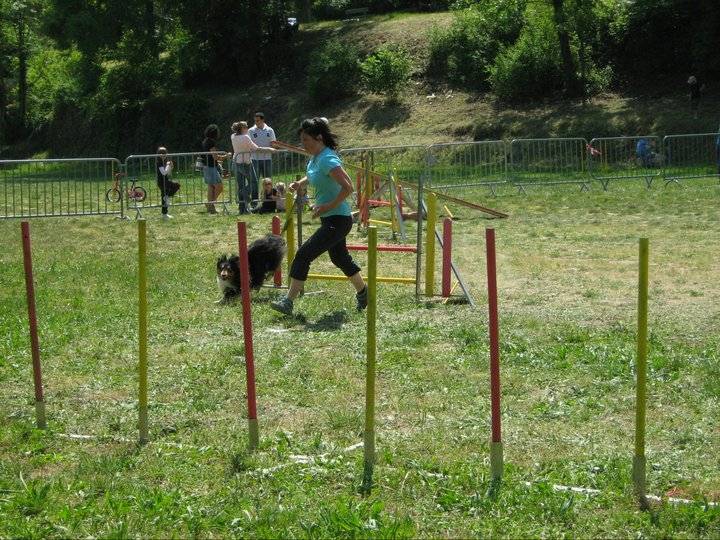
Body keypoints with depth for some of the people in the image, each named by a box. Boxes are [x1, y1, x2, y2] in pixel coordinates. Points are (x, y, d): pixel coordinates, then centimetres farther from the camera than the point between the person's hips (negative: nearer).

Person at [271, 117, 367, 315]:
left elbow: (348, 187, -31)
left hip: (337, 221, -11)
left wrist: (328, 206, -25)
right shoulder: (316, 157, 5)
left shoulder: (327, 160, -24)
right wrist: (301, 183, 9)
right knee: (340, 258, 25)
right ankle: (363, 294, 41)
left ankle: (288, 302, -8)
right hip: (331, 219, 11)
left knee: (303, 255, -12)